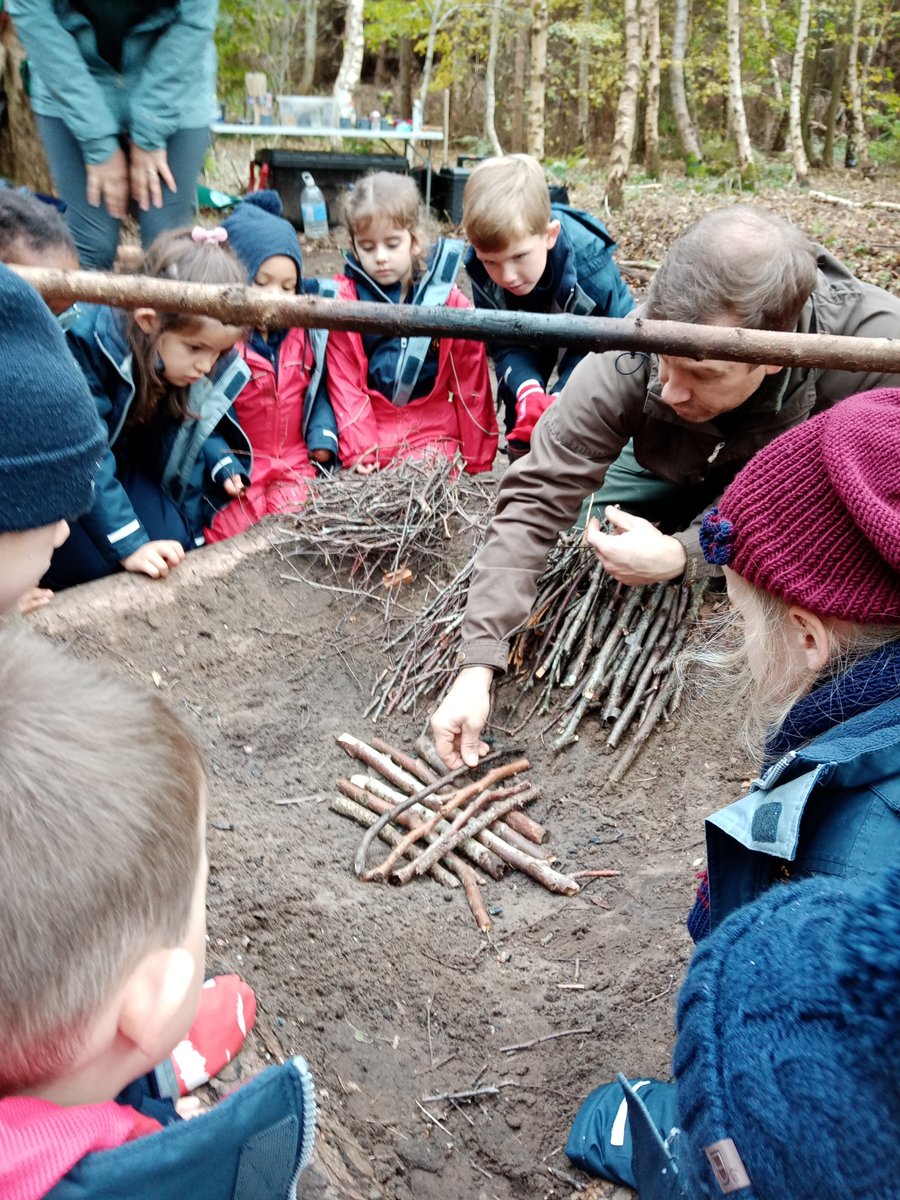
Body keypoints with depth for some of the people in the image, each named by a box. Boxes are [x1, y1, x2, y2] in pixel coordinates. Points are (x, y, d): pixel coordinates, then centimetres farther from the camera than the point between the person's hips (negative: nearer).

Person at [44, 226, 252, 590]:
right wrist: (129, 544, -38)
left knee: (174, 541, -15)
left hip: (130, 465, 5)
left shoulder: (212, 361, -16)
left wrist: (223, 464, -17)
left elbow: (200, 422, 3)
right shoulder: (88, 344, -34)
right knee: (89, 561, -23)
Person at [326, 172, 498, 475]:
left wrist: (476, 461, 6)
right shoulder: (344, 300, 0)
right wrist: (356, 448, -10)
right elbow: (344, 381, -1)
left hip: (431, 432, 0)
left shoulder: (447, 300, 1)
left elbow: (471, 384, 5)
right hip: (369, 426, 0)